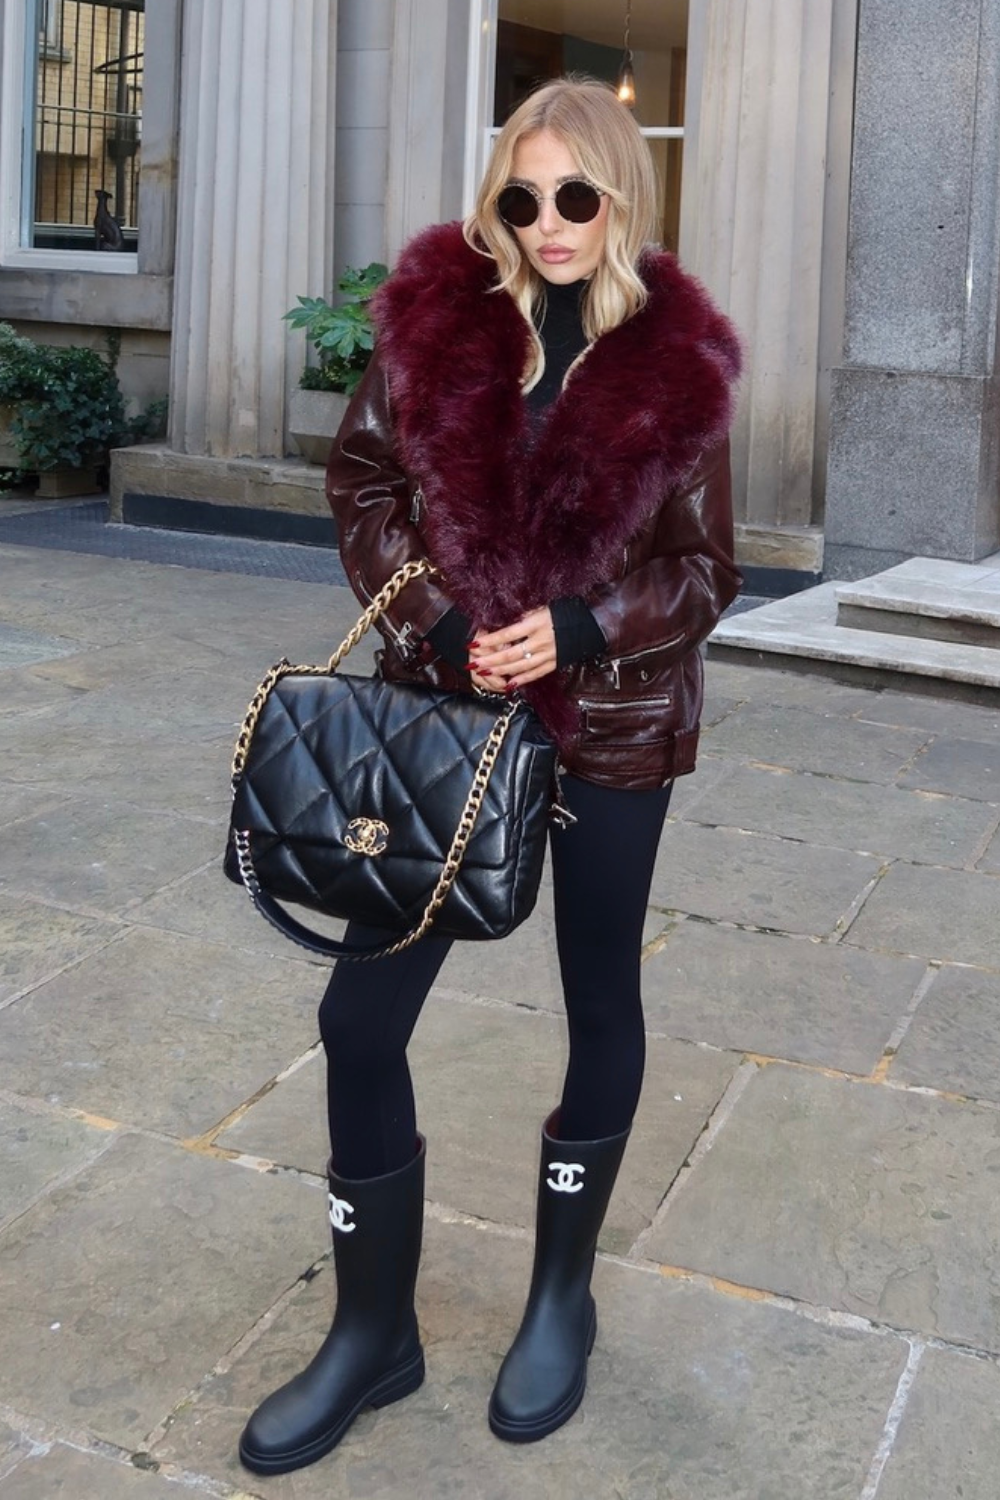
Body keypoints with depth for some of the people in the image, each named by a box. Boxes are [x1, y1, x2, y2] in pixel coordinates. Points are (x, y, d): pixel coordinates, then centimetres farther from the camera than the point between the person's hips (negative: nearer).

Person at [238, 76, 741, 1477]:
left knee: (601, 1002, 14)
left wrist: (580, 627, -19)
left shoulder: (677, 362, -7)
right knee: (360, 1014, 2)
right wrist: (432, 620, -10)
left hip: (612, 724, -1)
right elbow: (364, 480, 4)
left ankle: (562, 1298, 37)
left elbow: (706, 570, -3)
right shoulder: (439, 311, -3)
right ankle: (374, 1331, 22)